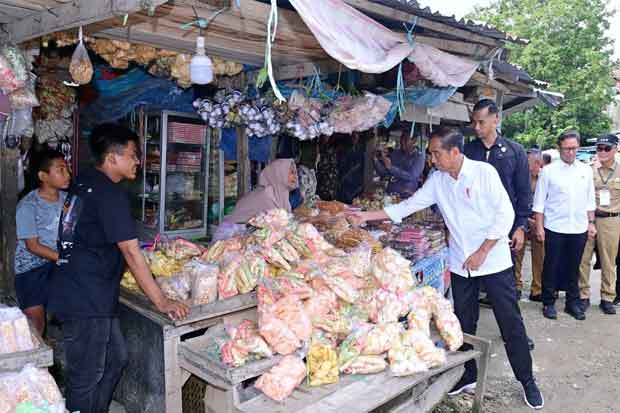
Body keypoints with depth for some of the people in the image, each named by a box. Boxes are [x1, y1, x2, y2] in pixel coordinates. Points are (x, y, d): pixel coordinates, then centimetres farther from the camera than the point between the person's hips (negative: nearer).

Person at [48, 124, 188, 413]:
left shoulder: (84, 183, 12)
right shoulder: (109, 193, -17)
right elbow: (131, 252, -20)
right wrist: (161, 302, -15)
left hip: (74, 290, 10)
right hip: (86, 301, -10)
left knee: (115, 359, 20)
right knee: (86, 378, 4)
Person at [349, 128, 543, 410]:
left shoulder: (484, 172, -11)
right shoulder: (437, 181, 2)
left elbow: (505, 214, -13)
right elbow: (408, 206, 4)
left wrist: (482, 253, -14)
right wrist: (366, 216, -2)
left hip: (494, 260, -4)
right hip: (460, 265, 5)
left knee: (510, 322, 4)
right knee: (464, 323, 13)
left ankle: (527, 380, 23)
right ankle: (468, 376, 30)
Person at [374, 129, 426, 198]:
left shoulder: (419, 157, -3)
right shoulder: (395, 153, 9)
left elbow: (411, 177, -15)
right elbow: (383, 173, 10)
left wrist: (390, 167, -20)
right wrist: (376, 160, -7)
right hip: (390, 194, 3)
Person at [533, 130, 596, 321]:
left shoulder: (586, 170, 7)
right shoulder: (548, 171, -3)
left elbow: (590, 200, 13)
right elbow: (539, 202, -3)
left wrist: (591, 223, 8)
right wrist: (539, 227, -6)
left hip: (579, 229, 3)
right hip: (554, 228, -3)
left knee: (574, 268, 12)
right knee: (551, 267, 6)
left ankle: (573, 303, 25)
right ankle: (548, 303, 18)